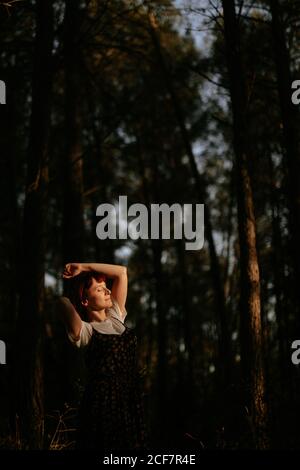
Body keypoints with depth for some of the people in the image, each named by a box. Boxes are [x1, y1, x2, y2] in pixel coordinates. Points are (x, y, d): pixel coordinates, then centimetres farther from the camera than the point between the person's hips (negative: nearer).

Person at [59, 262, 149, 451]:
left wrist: (83, 267, 6)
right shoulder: (84, 331, -6)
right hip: (103, 402, -6)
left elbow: (121, 271, 11)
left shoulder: (116, 317, 12)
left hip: (132, 399, 6)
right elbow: (62, 301, -23)